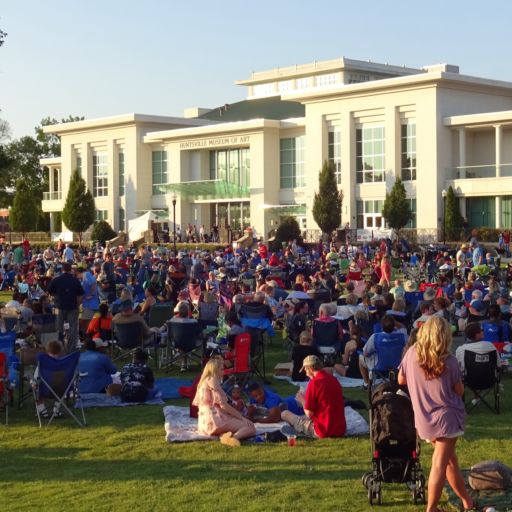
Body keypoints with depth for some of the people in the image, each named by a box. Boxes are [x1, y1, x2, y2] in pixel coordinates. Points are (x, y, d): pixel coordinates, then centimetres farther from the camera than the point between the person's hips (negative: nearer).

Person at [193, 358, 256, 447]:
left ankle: (224, 435, -18)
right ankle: (234, 437, -40)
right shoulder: (212, 380, -3)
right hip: (215, 419, -9)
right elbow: (223, 405, -11)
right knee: (250, 427, -11)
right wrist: (241, 417, -5)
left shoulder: (203, 381, 24)